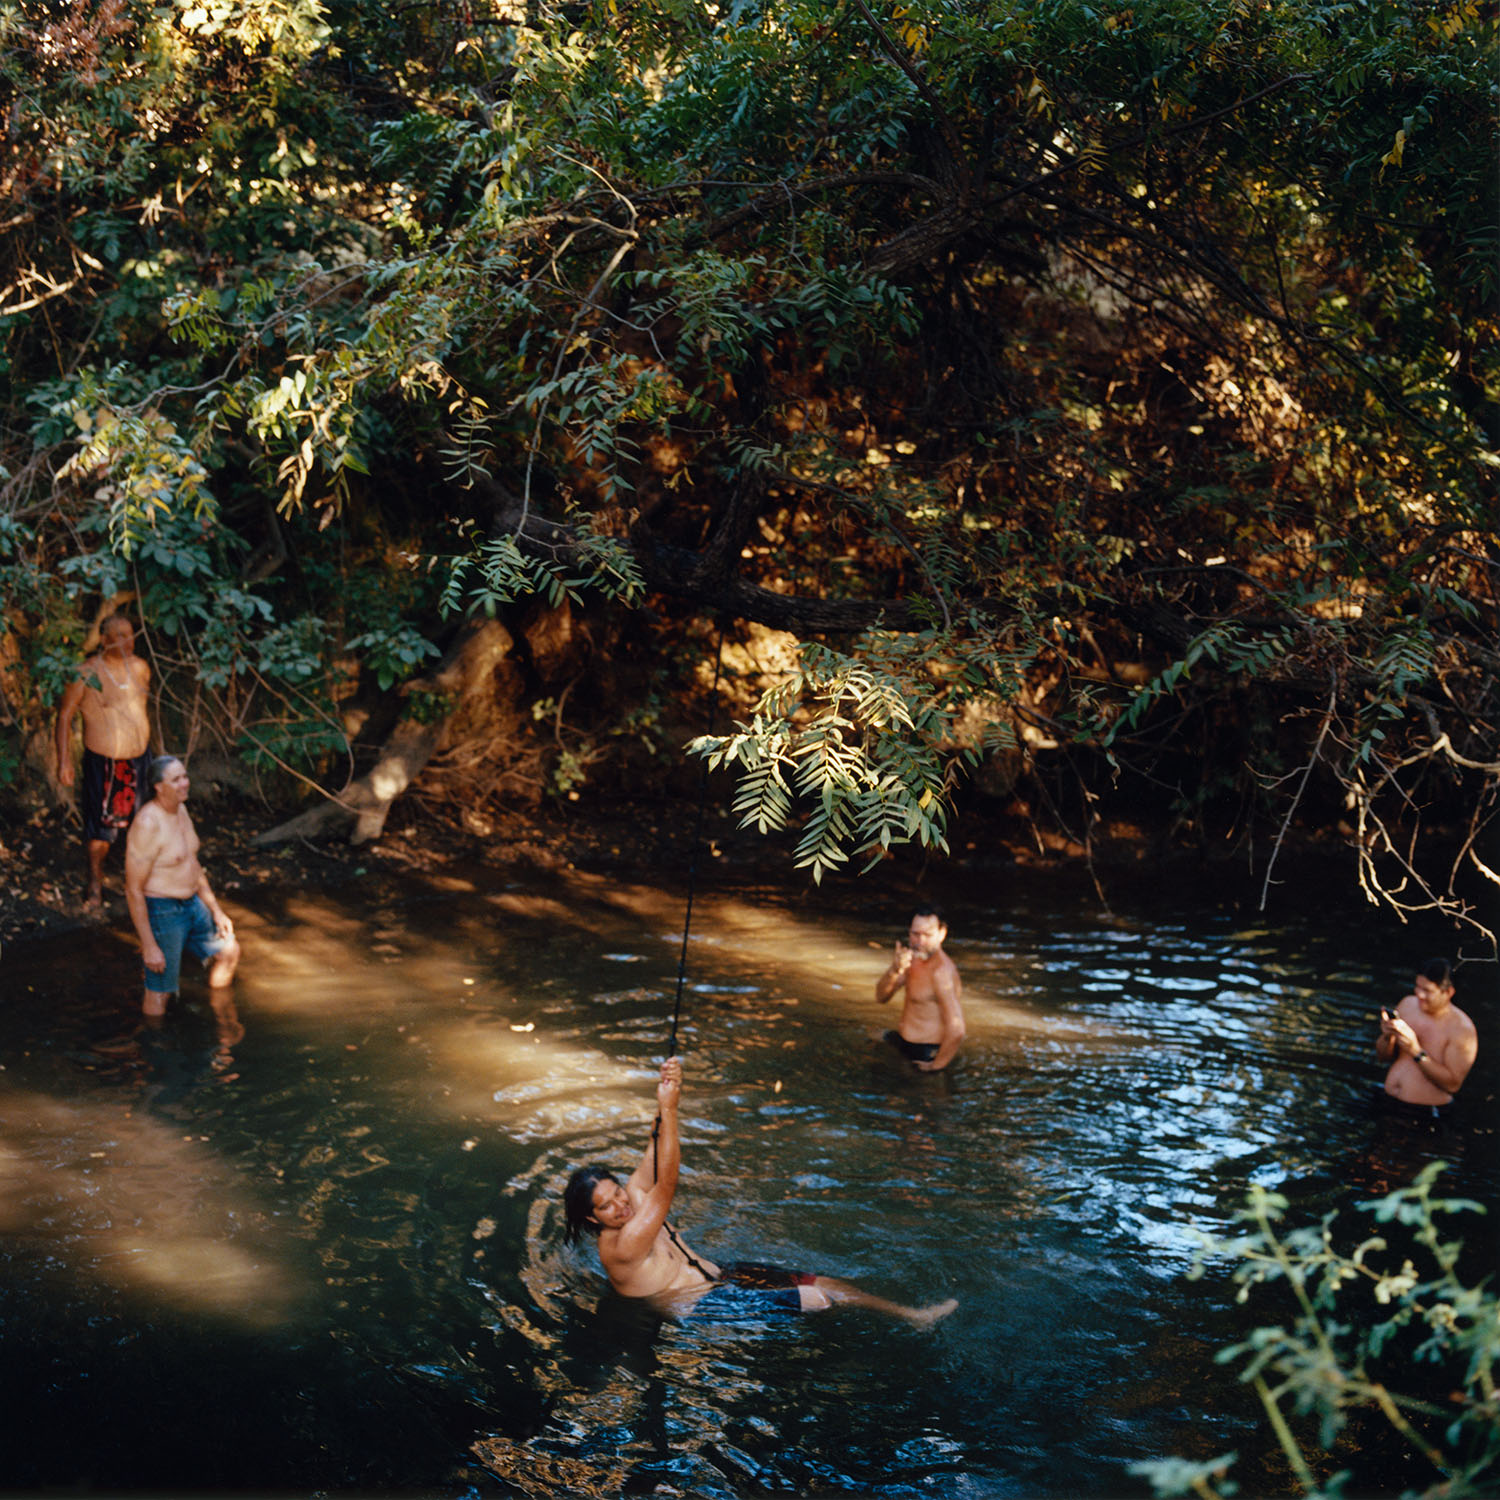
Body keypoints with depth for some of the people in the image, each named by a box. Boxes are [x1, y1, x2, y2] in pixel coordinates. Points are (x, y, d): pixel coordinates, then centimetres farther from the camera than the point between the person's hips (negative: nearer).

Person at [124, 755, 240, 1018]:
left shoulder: (180, 810, 4)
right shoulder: (147, 825, -25)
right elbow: (134, 890, -24)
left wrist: (216, 910, 17)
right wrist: (148, 945, -23)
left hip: (191, 903, 10)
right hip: (160, 912, -9)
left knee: (229, 951, 22)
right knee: (160, 991, 0)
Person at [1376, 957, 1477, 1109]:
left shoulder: (1462, 1028, -10)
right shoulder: (1408, 1004, 7)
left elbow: (1453, 1084, -16)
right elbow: (1383, 1057, 14)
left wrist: (1416, 1052, -22)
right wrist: (1387, 1037, -9)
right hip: (1388, 1102, 6)